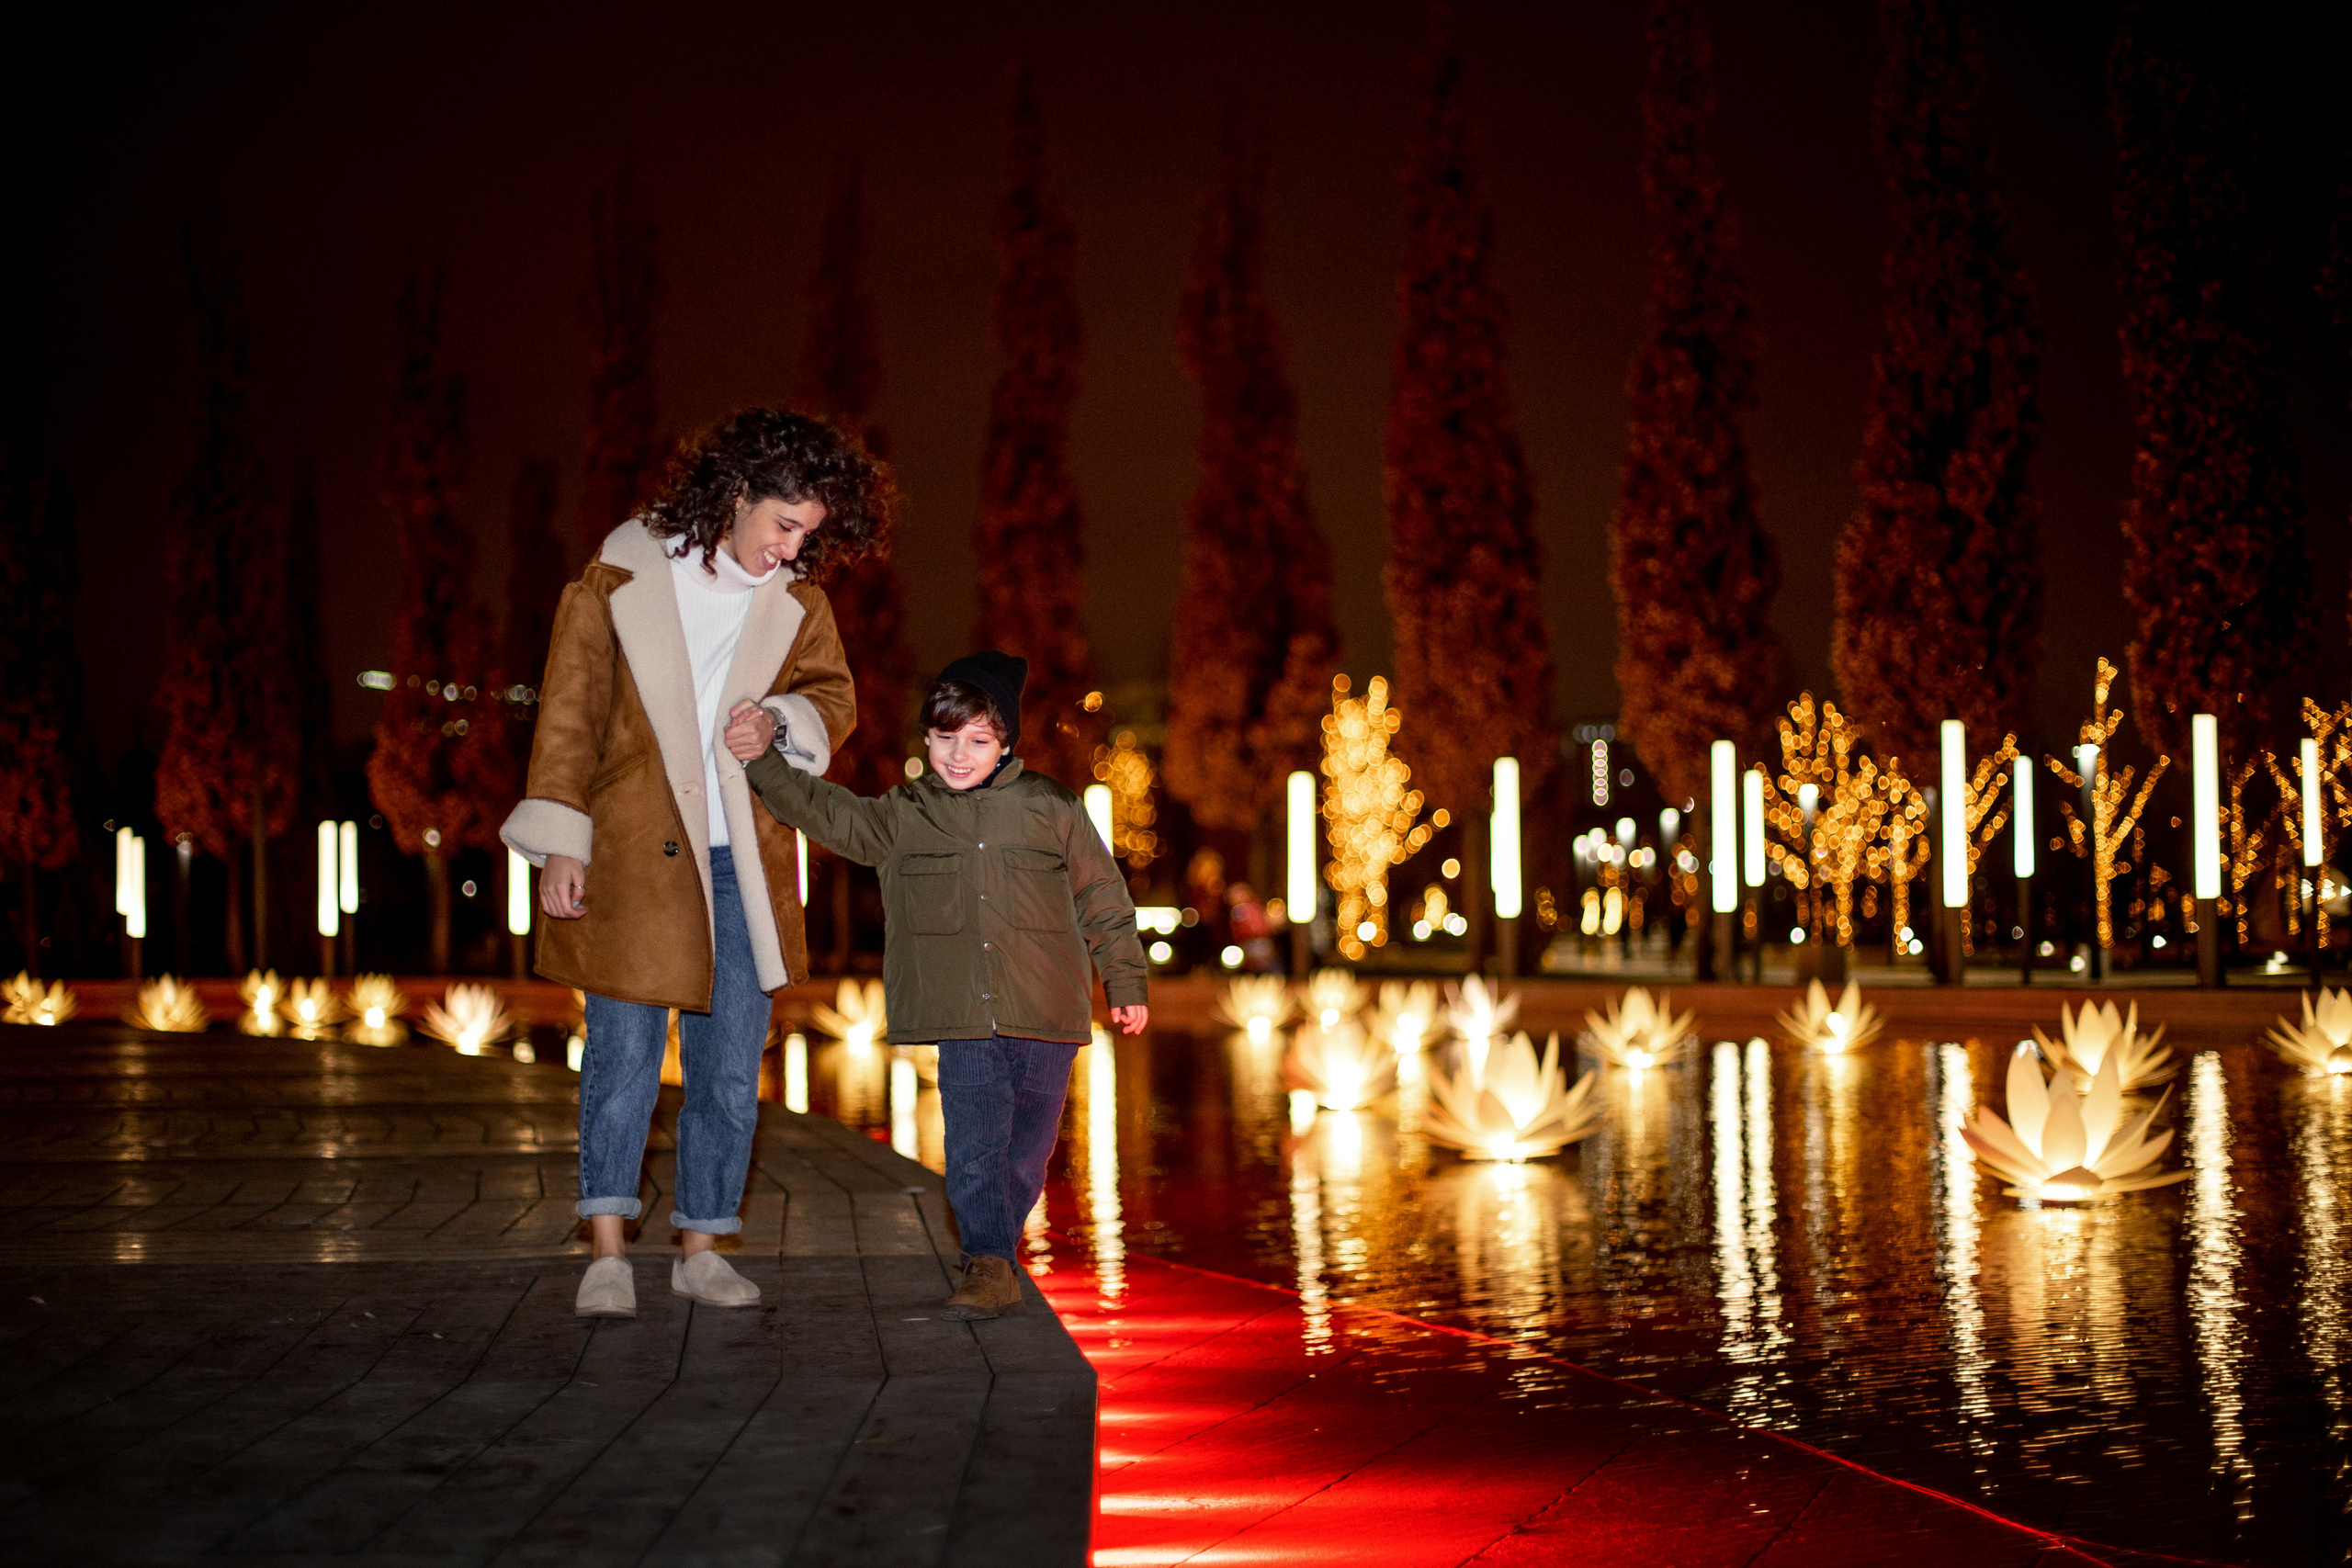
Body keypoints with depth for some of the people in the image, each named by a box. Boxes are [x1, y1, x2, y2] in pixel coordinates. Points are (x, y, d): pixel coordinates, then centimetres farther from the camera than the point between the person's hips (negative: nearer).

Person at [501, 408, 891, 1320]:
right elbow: (570, 710, -2)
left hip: (742, 863, 4)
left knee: (730, 1065, 6)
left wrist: (787, 721, -10)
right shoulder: (625, 576, -3)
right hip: (632, 856, -4)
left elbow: (833, 695, 14)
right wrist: (561, 842, -7)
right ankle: (608, 1253, -2)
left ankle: (701, 1247, 15)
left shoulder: (795, 599, 8)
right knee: (624, 1049, -6)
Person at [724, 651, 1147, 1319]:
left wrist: (1125, 984, 10)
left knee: (1025, 1151, 8)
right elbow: (823, 811, 6)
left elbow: (1103, 900, 9)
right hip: (963, 1025, 0)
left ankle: (995, 1253, 24)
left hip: (1047, 1018, 0)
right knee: (973, 1150, -11)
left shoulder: (1051, 809, 3)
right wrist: (764, 760, -6)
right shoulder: (903, 818, 7)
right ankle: (989, 1268, -8)